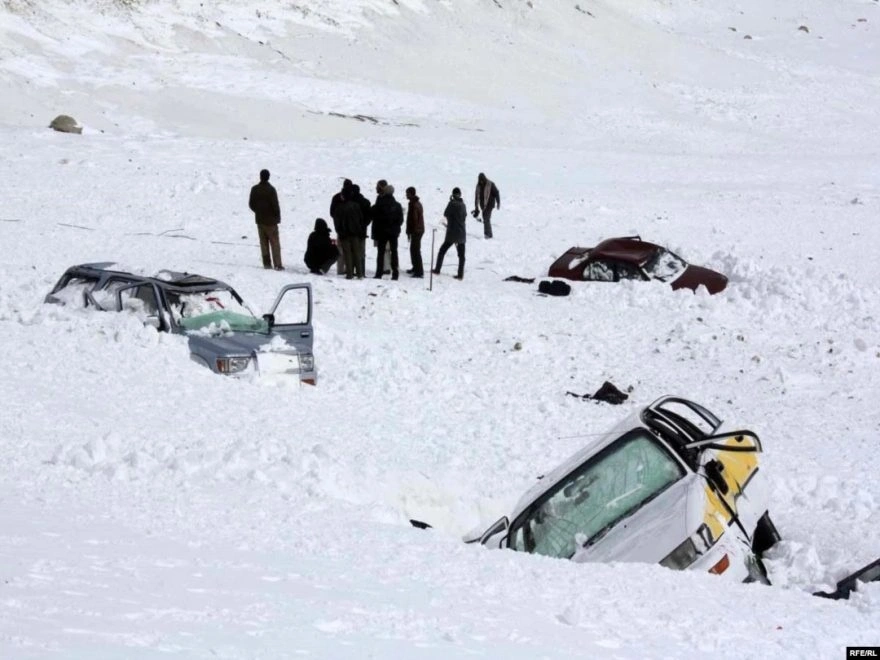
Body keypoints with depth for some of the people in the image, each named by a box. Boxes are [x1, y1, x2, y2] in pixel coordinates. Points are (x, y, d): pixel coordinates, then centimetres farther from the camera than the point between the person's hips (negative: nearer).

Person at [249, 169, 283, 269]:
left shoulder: (254, 189, 0)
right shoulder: (271, 189, -16)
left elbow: (251, 204, 6)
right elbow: (275, 204, -15)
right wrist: (278, 216, 0)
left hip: (259, 219, 4)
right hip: (270, 220, -4)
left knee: (263, 242, 11)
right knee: (274, 242, 0)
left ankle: (266, 263, 11)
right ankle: (277, 264, -4)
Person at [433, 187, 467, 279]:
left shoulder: (452, 204, -14)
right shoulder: (463, 205, 3)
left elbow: (446, 214, -3)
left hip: (451, 234, -4)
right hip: (462, 234, 4)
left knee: (442, 251, 11)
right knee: (461, 255, 8)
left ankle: (437, 270, 13)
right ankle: (460, 274, 4)